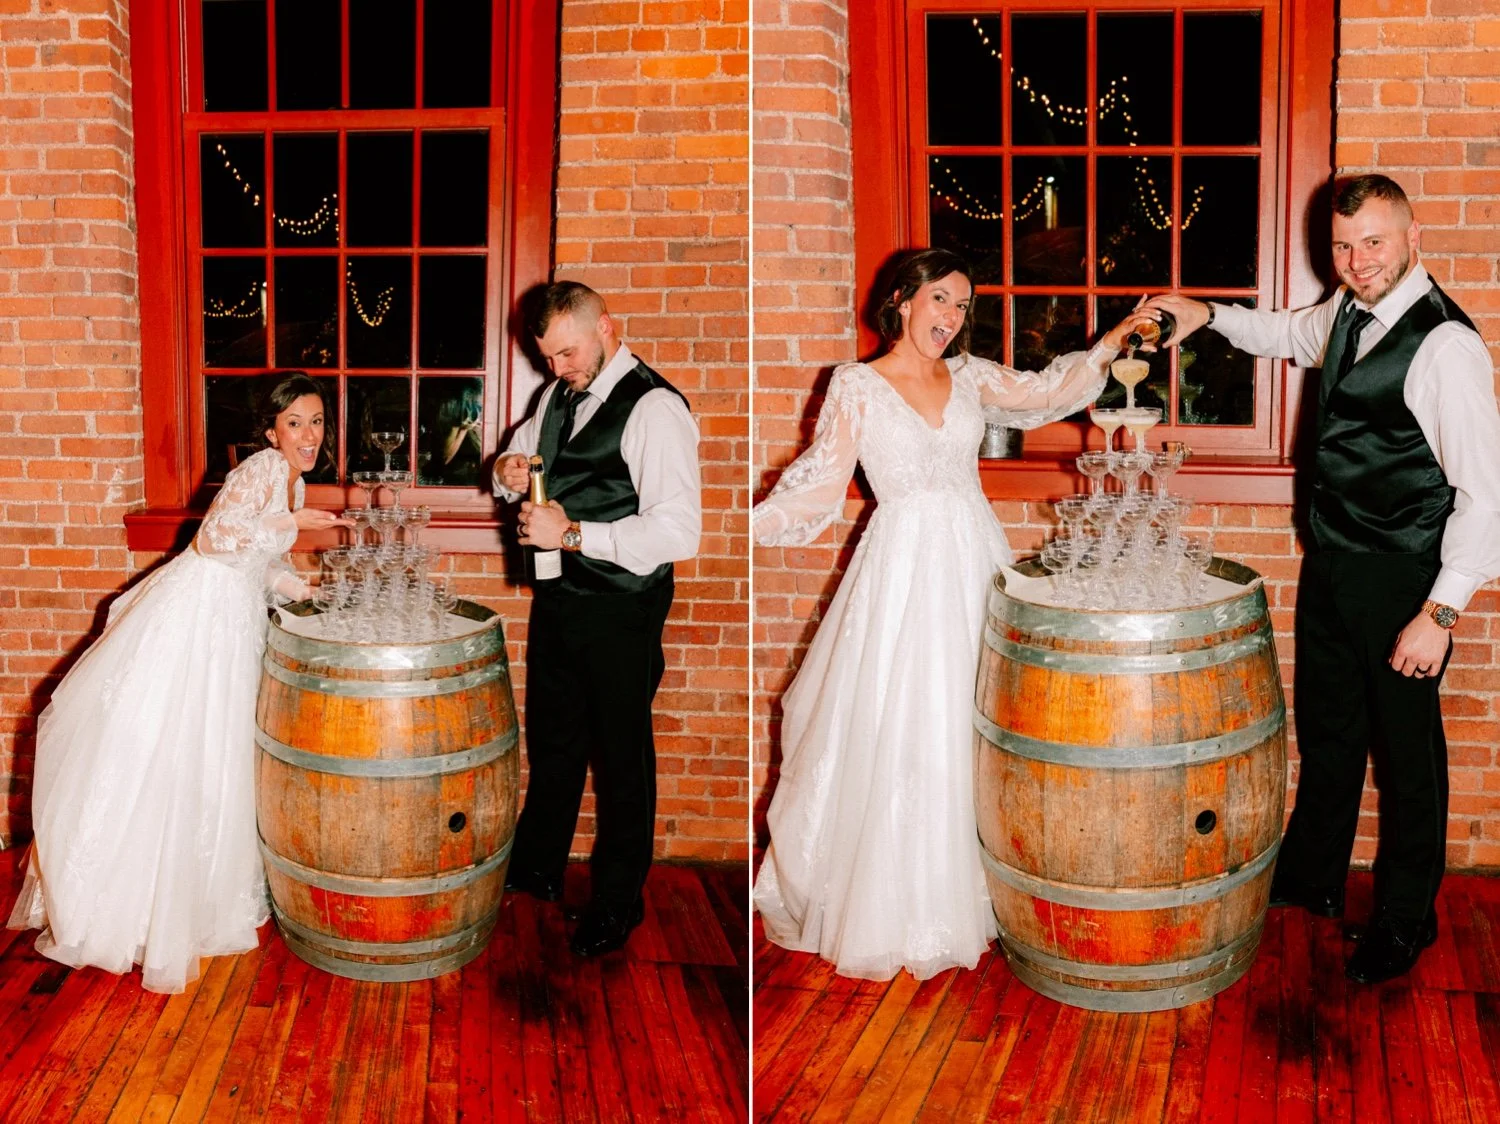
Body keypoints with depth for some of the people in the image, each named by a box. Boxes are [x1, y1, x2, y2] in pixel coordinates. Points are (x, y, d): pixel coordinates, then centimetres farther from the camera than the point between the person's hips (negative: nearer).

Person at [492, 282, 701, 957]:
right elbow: (522, 457, 23)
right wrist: (511, 470, -2)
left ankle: (617, 901, 27)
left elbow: (679, 530, -27)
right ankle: (537, 868, 42)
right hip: (557, 597, 8)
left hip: (621, 613, -8)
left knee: (620, 756, 8)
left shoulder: (654, 408, -19)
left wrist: (572, 533, -27)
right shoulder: (560, 397, 8)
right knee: (551, 741, 22)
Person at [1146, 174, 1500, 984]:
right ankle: (1311, 877, 39)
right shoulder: (1348, 310, 3)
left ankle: (1406, 917, 27)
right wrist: (1210, 316, 16)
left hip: (1401, 576, -7)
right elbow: (1293, 337, 29)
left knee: (1405, 744, 8)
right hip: (1329, 559, 8)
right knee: (1326, 729, 20)